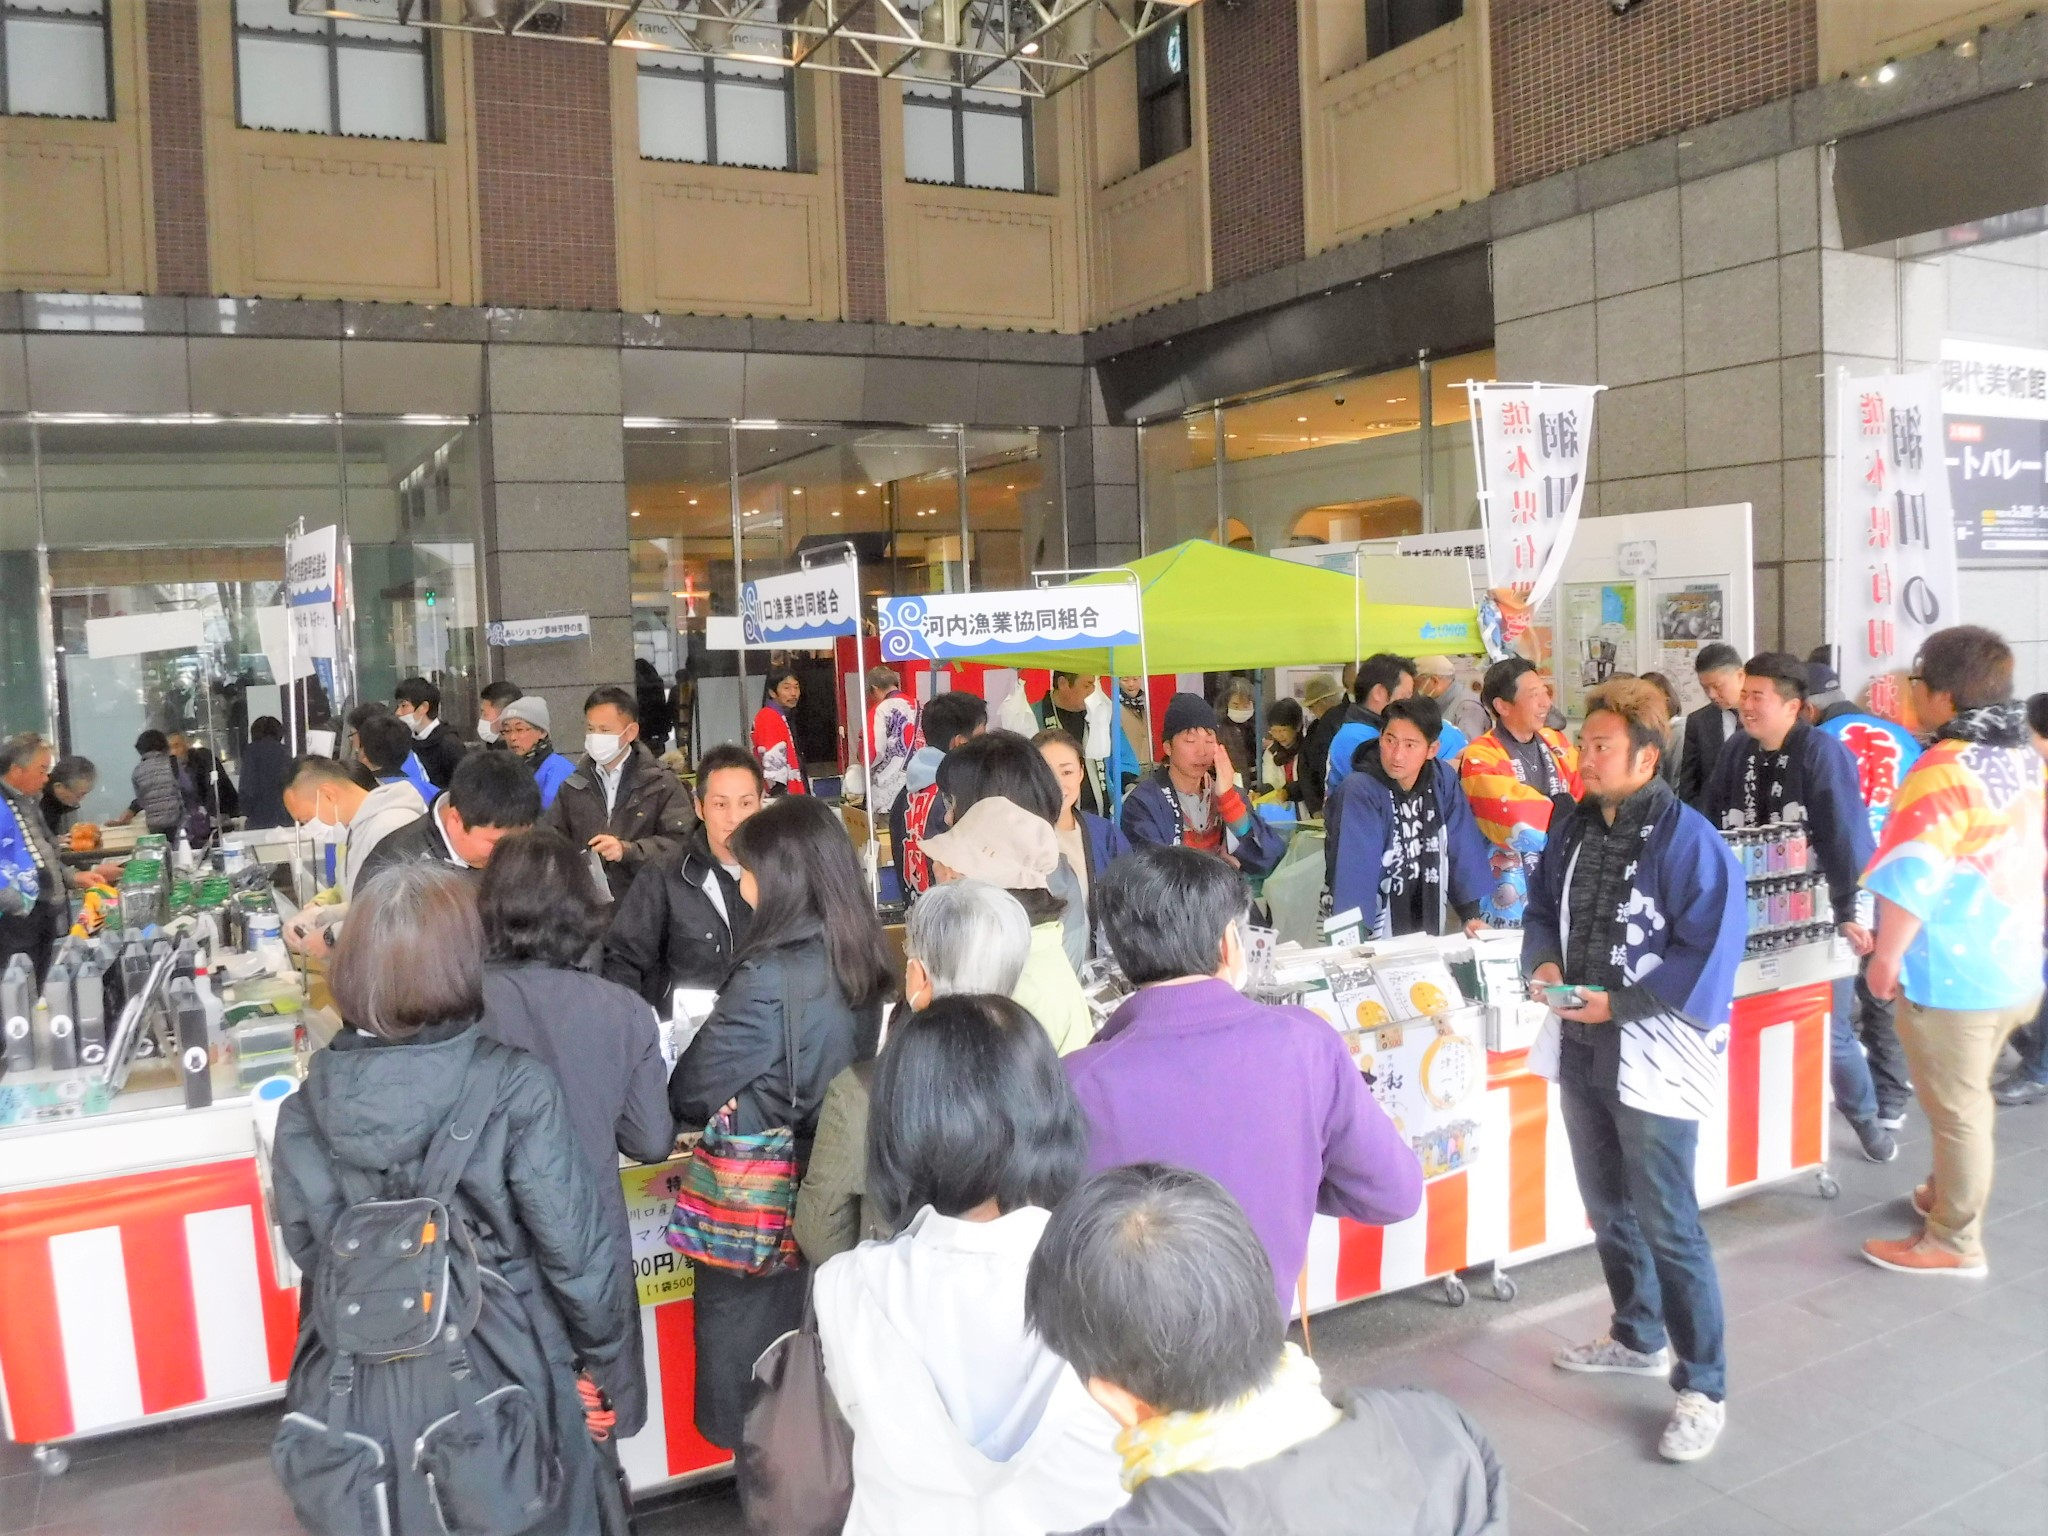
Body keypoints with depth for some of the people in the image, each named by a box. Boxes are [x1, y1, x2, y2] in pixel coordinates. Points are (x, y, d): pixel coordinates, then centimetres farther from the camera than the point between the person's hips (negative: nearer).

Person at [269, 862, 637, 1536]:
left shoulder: (304, 1111, -10)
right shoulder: (517, 1089, -22)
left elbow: (308, 1252, 2)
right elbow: (576, 1249, -16)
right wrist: (606, 1356, -1)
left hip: (360, 1385, 3)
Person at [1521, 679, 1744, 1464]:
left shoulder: (1690, 842, -17)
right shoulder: (1574, 829, 6)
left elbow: (1709, 956, -20)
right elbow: (1542, 909, 16)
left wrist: (1619, 1004, -21)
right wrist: (1543, 962, -5)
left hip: (1651, 1058, -8)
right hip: (1580, 1048, 8)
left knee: (1668, 1226, -1)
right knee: (1608, 1210, 21)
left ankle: (1703, 1386, 14)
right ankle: (1637, 1337, 40)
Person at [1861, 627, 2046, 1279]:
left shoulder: (1944, 773, -23)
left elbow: (1909, 879, -27)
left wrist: (1886, 958, -15)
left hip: (1950, 975, -8)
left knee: (1955, 1107, 6)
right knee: (1964, 1097, 24)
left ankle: (1954, 1241, 20)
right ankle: (1949, 1194, 41)